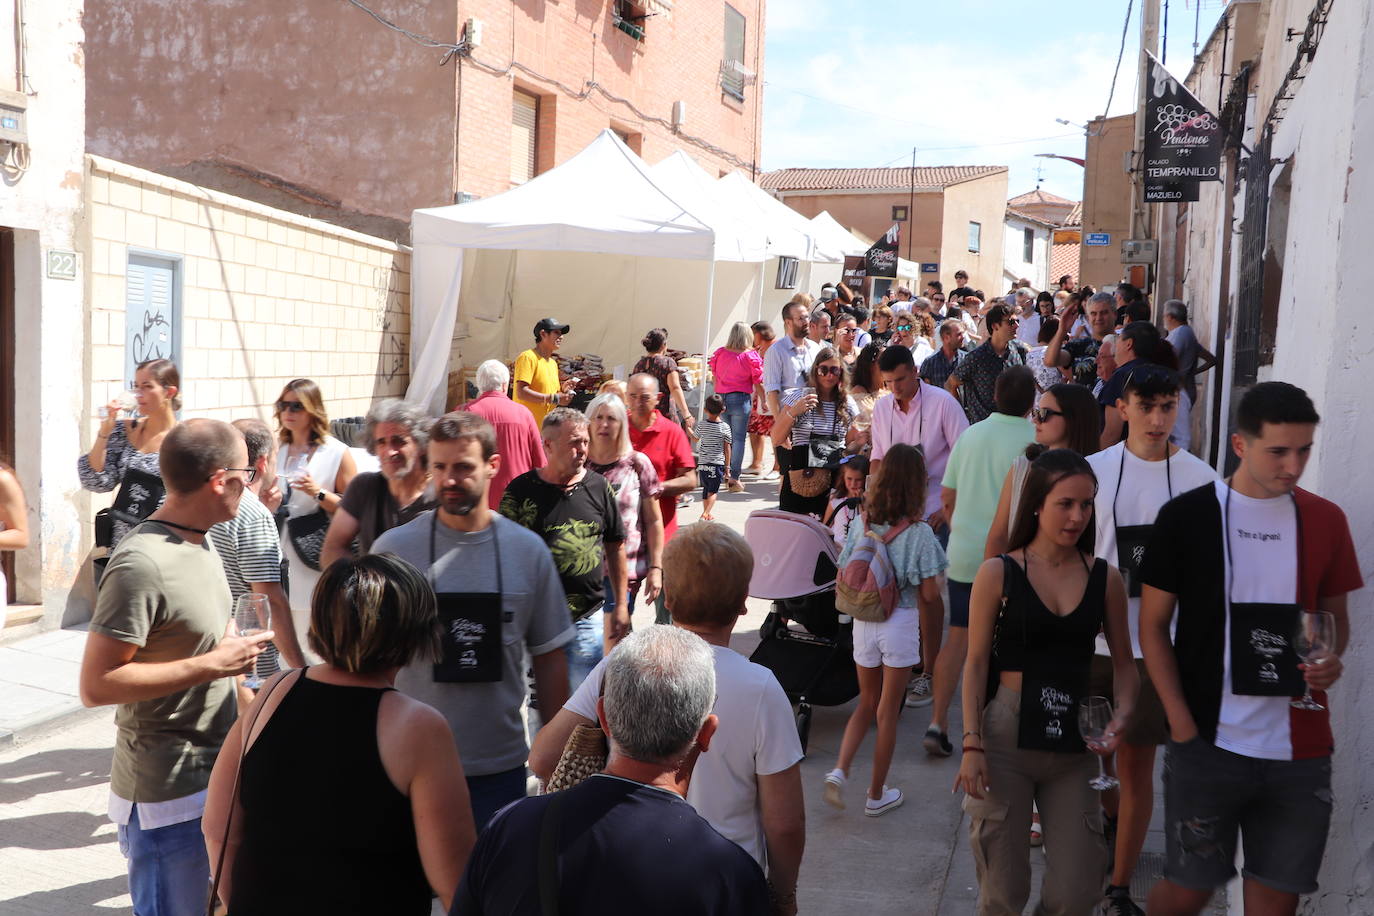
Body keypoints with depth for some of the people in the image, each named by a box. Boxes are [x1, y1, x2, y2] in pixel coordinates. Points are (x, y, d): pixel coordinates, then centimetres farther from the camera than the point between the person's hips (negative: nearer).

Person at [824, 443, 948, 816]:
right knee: (888, 710, 9)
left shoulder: (860, 526, -2)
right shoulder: (919, 532, -13)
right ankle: (877, 794, 20)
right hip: (901, 622, -3)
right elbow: (929, 594, -11)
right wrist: (940, 611, 9)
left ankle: (840, 770, 2)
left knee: (867, 702, 20)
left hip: (863, 621, 3)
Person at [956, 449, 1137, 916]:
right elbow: (977, 663, -3)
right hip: (1005, 737, -2)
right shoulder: (997, 574, -4)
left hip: (1072, 742, 3)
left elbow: (1123, 661, 10)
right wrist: (971, 745, -9)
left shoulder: (1104, 578, 4)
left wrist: (1121, 716, -9)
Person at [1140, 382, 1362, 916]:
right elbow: (1153, 625, -1)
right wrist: (1182, 725, -8)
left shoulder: (1326, 520, 4)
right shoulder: (1187, 516, -6)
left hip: (1301, 750, 3)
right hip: (1210, 744, -3)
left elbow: (1335, 615, 17)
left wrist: (1332, 657, -6)